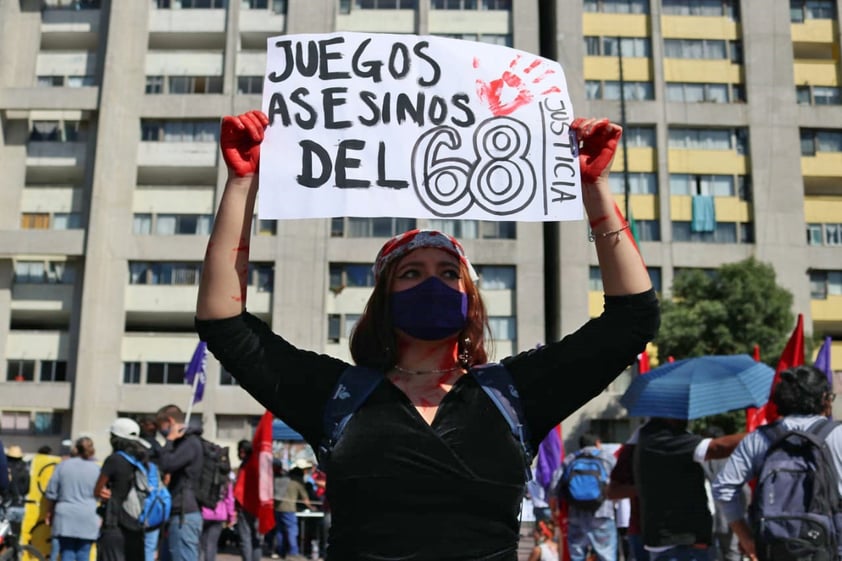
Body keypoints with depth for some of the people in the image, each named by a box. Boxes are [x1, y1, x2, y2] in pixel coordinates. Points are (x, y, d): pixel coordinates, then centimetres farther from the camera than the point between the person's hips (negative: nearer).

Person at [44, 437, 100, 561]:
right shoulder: (96, 469, -2)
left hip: (65, 517, 1)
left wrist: (49, 512, 19)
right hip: (87, 519, -1)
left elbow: (51, 493, 6)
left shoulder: (63, 465, 2)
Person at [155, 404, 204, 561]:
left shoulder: (190, 443, -13)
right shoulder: (184, 442, 19)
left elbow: (165, 465, -24)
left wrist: (169, 440, -11)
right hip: (178, 514, 11)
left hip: (184, 515, -11)